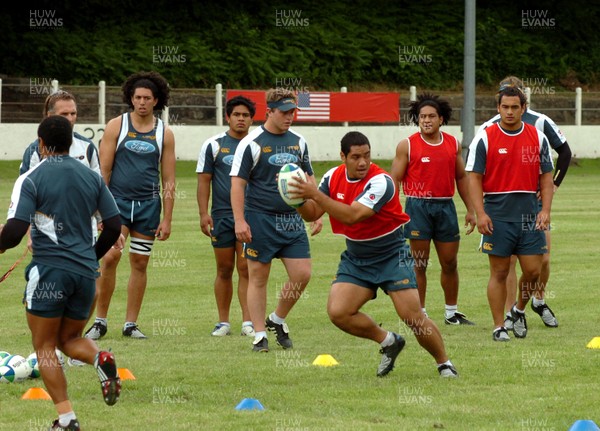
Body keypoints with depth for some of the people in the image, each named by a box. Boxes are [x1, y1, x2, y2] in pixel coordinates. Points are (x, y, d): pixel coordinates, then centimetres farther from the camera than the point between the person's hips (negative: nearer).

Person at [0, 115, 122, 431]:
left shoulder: (30, 180, -8)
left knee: (45, 348, 7)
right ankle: (101, 359, -14)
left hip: (49, 271, -5)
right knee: (69, 339, 20)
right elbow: (114, 226, 8)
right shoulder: (92, 177, 7)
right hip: (85, 272, 5)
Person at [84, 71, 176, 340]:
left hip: (148, 204, 2)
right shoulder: (116, 126, 2)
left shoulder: (164, 134, 6)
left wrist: (167, 219, 3)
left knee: (140, 263, 4)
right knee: (110, 258, -12)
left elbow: (168, 180, 8)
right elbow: (104, 170, 1)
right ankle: (100, 321, -3)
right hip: (117, 200, -2)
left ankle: (131, 324, 11)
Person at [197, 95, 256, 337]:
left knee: (246, 269, -5)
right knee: (224, 270, 5)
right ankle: (223, 322, 13)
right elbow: (204, 180, 4)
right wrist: (203, 213, -4)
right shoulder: (214, 145, 4)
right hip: (221, 215, 0)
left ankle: (247, 321, -4)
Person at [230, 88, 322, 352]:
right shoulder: (252, 143, -7)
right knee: (258, 278, 0)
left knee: (302, 274, -2)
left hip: (292, 220, 5)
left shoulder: (297, 142, 10)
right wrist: (239, 221, -15)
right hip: (260, 220, -5)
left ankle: (278, 320, 19)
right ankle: (259, 335, 8)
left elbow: (309, 179, 19)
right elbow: (237, 183, -8)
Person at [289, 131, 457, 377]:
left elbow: (352, 216, -34)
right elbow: (312, 214, 0)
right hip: (355, 259, 5)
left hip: (391, 256, -5)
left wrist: (315, 194, -38)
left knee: (413, 318, -12)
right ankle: (388, 342, 9)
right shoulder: (333, 177, -3)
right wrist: (300, 199, -22)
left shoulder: (381, 181, -23)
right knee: (337, 312, -13)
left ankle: (444, 363, 10)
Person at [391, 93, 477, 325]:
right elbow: (394, 181, -2)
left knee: (450, 263, 9)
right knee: (419, 265, 1)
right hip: (418, 207, -4)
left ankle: (452, 313, 20)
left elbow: (461, 177, 16)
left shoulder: (452, 144, 8)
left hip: (445, 206, 4)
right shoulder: (407, 145, -2)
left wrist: (470, 210, 14)